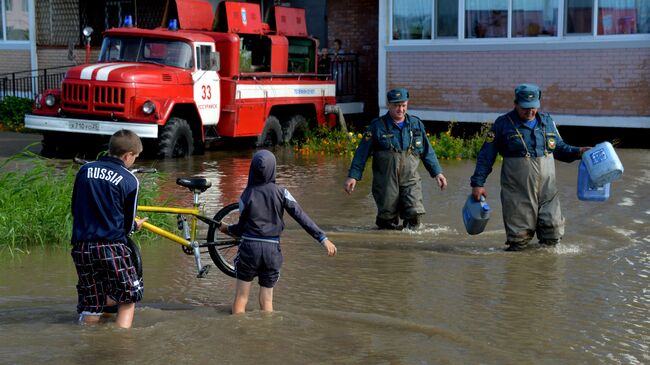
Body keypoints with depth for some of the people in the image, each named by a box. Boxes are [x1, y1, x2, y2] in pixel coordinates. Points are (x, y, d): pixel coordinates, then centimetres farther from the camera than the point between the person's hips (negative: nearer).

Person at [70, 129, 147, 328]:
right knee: (128, 300, 9)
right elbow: (127, 223, 3)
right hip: (111, 247, -4)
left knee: (90, 310, 12)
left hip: (81, 248, 4)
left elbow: (75, 209, 16)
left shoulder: (85, 170, 9)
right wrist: (136, 225, 25)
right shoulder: (129, 180, -3)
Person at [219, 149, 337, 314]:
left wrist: (227, 229, 24)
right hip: (272, 251, 1)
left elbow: (241, 228, 3)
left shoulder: (247, 195, -4)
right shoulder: (281, 193, -3)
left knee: (240, 299, 9)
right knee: (266, 301, 13)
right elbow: (302, 217, -9)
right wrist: (323, 238, -9)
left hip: (249, 248, -1)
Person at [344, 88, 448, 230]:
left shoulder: (416, 124, 10)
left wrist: (437, 173, 12)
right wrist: (353, 176, -5)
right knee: (387, 219, 1)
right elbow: (362, 153, 0)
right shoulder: (377, 126, -1)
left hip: (410, 180, 2)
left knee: (414, 213, -13)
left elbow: (427, 152, 18)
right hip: (385, 182, -2)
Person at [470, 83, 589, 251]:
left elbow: (559, 148, 24)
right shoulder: (503, 124, -1)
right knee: (519, 238, -2)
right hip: (518, 192, -4)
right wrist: (478, 183, -5)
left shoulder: (547, 121, 12)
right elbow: (486, 156, 0)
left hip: (547, 188, 4)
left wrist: (577, 152, 6)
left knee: (553, 233, -1)